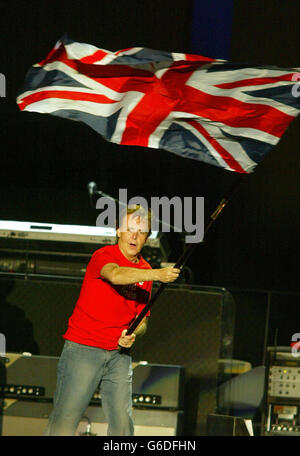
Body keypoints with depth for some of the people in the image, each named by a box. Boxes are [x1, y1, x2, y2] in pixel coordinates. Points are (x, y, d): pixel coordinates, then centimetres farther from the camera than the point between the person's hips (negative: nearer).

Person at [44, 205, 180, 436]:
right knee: (65, 419, -9)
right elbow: (116, 275, -33)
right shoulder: (103, 256, -8)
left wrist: (133, 334, -7)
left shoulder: (145, 270, 11)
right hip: (83, 348, -6)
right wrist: (157, 275, -44)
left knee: (123, 423, 1)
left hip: (119, 354, 6)